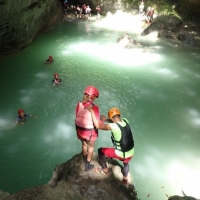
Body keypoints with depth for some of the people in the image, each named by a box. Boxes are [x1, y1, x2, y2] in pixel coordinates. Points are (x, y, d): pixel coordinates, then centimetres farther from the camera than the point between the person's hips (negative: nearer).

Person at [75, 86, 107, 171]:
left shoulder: (79, 104, -12)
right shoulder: (94, 107, -26)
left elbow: (78, 117, -1)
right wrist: (103, 119, -2)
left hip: (80, 130, 5)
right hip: (90, 132, -5)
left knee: (84, 144, 31)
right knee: (91, 147, 24)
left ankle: (85, 161, 57)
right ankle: (87, 165, 40)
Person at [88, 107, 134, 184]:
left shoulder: (113, 126, -25)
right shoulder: (125, 121, -6)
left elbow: (98, 126, -20)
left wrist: (92, 111, -16)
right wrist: (106, 119, 3)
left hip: (121, 153, -6)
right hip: (131, 152, 6)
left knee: (100, 150, 16)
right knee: (126, 162, 41)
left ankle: (105, 170, 34)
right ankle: (125, 178, 53)